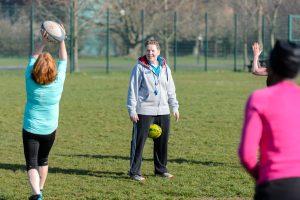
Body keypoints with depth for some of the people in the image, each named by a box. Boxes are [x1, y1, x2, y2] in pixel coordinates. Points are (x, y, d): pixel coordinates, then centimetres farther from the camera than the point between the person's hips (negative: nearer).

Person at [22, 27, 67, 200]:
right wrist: (61, 40, 4)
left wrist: (44, 42, 3)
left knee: (32, 163, -4)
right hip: (50, 130, 2)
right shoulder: (58, 82, -15)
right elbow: (64, 60, 0)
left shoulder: (30, 81, -16)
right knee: (43, 160, 23)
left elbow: (33, 57, 1)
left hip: (30, 129, -2)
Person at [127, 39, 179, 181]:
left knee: (162, 141, 10)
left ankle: (161, 169, 24)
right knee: (139, 142, -5)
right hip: (144, 111, -5)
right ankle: (134, 172, -1)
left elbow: (170, 89, 18)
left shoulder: (164, 68, 11)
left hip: (163, 111, 5)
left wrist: (174, 107, 13)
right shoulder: (140, 67, -4)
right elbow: (133, 89, -5)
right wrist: (132, 110, -10)